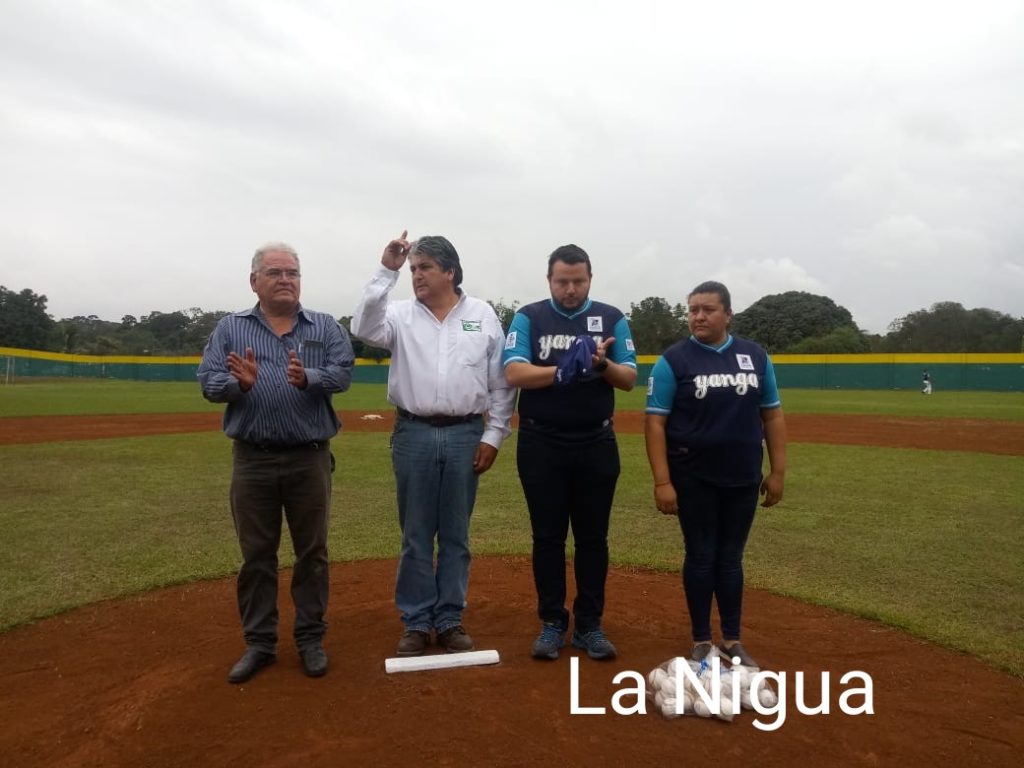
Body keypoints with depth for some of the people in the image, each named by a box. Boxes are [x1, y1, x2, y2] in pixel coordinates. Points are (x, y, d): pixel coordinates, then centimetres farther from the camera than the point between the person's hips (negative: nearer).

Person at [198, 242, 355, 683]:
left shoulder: (326, 328, 5)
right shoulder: (230, 328, 6)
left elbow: (343, 374, -8)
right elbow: (208, 382, -2)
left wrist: (308, 378, -27)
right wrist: (240, 383, -23)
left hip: (310, 459, 0)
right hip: (253, 460, 1)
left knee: (312, 552, 9)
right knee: (256, 555, 9)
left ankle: (311, 639, 23)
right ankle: (259, 643, 23)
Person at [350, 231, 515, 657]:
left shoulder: (482, 314, 3)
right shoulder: (401, 314, 4)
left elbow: (502, 382, 3)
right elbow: (365, 329, -18)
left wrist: (492, 436, -1)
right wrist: (386, 272, -20)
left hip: (465, 435, 0)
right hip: (414, 434, 0)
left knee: (456, 535, 9)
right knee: (415, 535, 8)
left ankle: (450, 620, 23)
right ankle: (416, 622, 21)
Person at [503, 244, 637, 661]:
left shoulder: (612, 319, 4)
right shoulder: (528, 317, 0)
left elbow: (629, 379, -1)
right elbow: (514, 373, -13)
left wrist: (602, 364, -22)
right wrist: (564, 370, -26)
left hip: (596, 445, 1)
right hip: (541, 445, -1)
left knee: (593, 537, 8)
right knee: (548, 536, 7)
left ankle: (589, 625, 21)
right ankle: (552, 623, 20)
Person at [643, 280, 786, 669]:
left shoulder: (755, 356, 5)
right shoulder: (674, 359, -6)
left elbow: (772, 415, 9)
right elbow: (655, 421, -10)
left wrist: (778, 471, 4)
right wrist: (662, 481, -16)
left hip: (743, 478, 3)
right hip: (694, 478, -3)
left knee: (731, 558, 13)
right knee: (701, 557, 6)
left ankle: (732, 641, 25)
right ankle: (701, 641, 20)